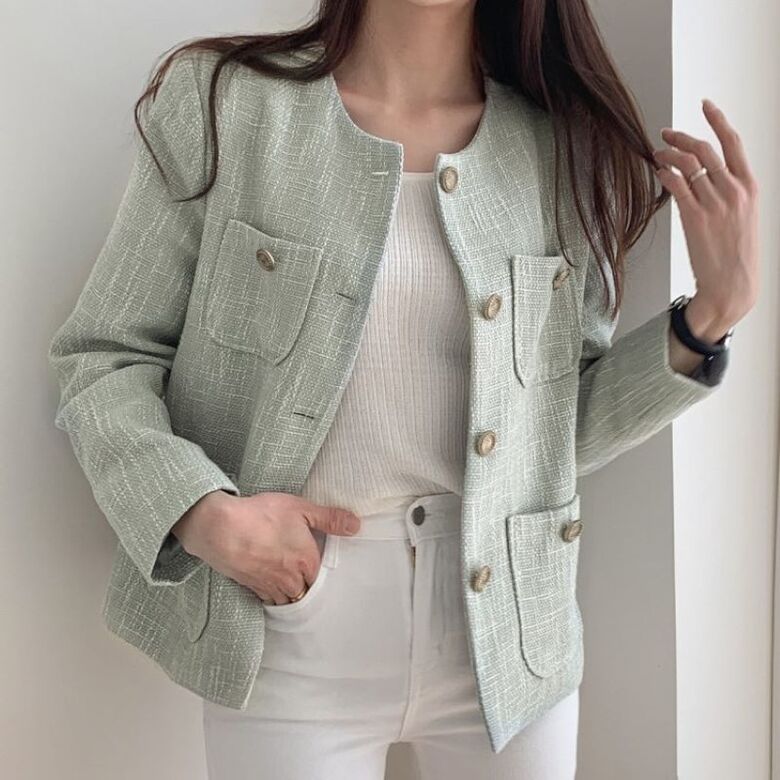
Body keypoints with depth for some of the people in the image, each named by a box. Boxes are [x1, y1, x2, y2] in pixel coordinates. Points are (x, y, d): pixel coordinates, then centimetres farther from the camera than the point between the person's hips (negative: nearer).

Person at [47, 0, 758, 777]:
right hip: (288, 637, -2)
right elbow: (102, 357, -2)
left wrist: (714, 310, -6)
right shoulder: (220, 103, -6)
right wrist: (201, 512, -16)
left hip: (507, 626, 3)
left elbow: (561, 427, 5)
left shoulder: (564, 150, 0)